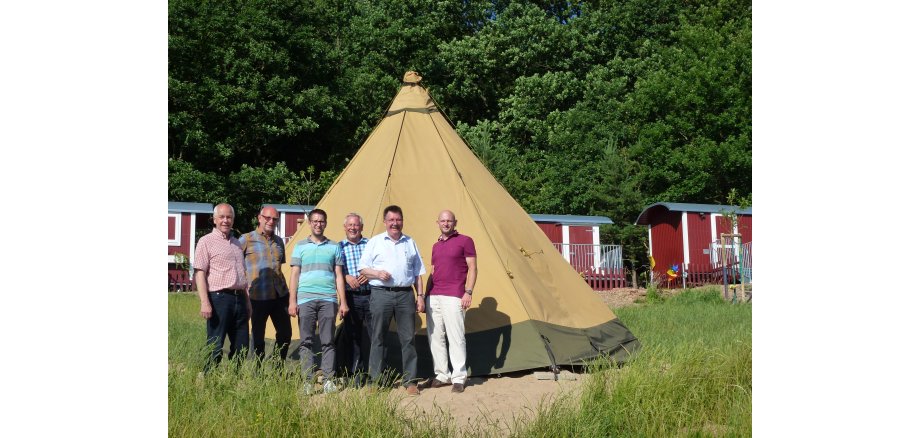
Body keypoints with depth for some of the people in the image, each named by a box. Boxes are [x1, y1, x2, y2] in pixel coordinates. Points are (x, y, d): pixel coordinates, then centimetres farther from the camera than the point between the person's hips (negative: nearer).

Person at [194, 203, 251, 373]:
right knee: (215, 346, -5)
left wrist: (247, 301, 21)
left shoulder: (236, 243, 19)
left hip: (239, 298, 7)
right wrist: (205, 302, -18)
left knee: (241, 346, 7)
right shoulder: (206, 241, -2)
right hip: (219, 298, -7)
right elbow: (200, 273, -9)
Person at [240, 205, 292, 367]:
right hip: (258, 297, -5)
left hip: (280, 295, 5)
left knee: (285, 334, 11)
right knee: (258, 337, 5)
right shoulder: (246, 239, -3)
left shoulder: (279, 241, 13)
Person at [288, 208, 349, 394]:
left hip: (328, 300, 0)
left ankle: (328, 380, 2)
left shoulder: (334, 247, 13)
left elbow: (339, 276, 11)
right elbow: (294, 275, 8)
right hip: (305, 299, 0)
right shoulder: (300, 246, 11)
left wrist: (343, 302, 3)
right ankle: (307, 381, 1)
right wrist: (292, 301, 0)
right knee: (306, 341, -1)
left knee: (328, 342, -1)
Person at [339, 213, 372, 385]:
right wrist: (346, 277, -12)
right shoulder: (338, 247, 8)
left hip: (370, 295, 0)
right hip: (350, 297, 0)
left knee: (371, 337, 0)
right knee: (353, 337, 1)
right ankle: (356, 374, 7)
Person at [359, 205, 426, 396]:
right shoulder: (375, 242, 6)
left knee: (408, 339, 1)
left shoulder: (410, 243, 15)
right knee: (377, 338, 1)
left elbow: (418, 273, 16)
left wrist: (420, 296, 9)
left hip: (405, 294, 2)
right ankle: (376, 380, 8)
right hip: (381, 294, -2)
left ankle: (410, 381, 5)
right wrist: (377, 273, -13)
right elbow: (363, 269, 5)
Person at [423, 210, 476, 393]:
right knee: (435, 337, 7)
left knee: (456, 337, -7)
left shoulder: (465, 241, 1)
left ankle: (459, 378, -2)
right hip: (433, 296, 7)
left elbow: (472, 269, -3)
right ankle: (441, 375, 16)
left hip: (453, 297, -6)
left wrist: (468, 292, -12)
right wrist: (425, 295, 19)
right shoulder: (436, 246, 19)